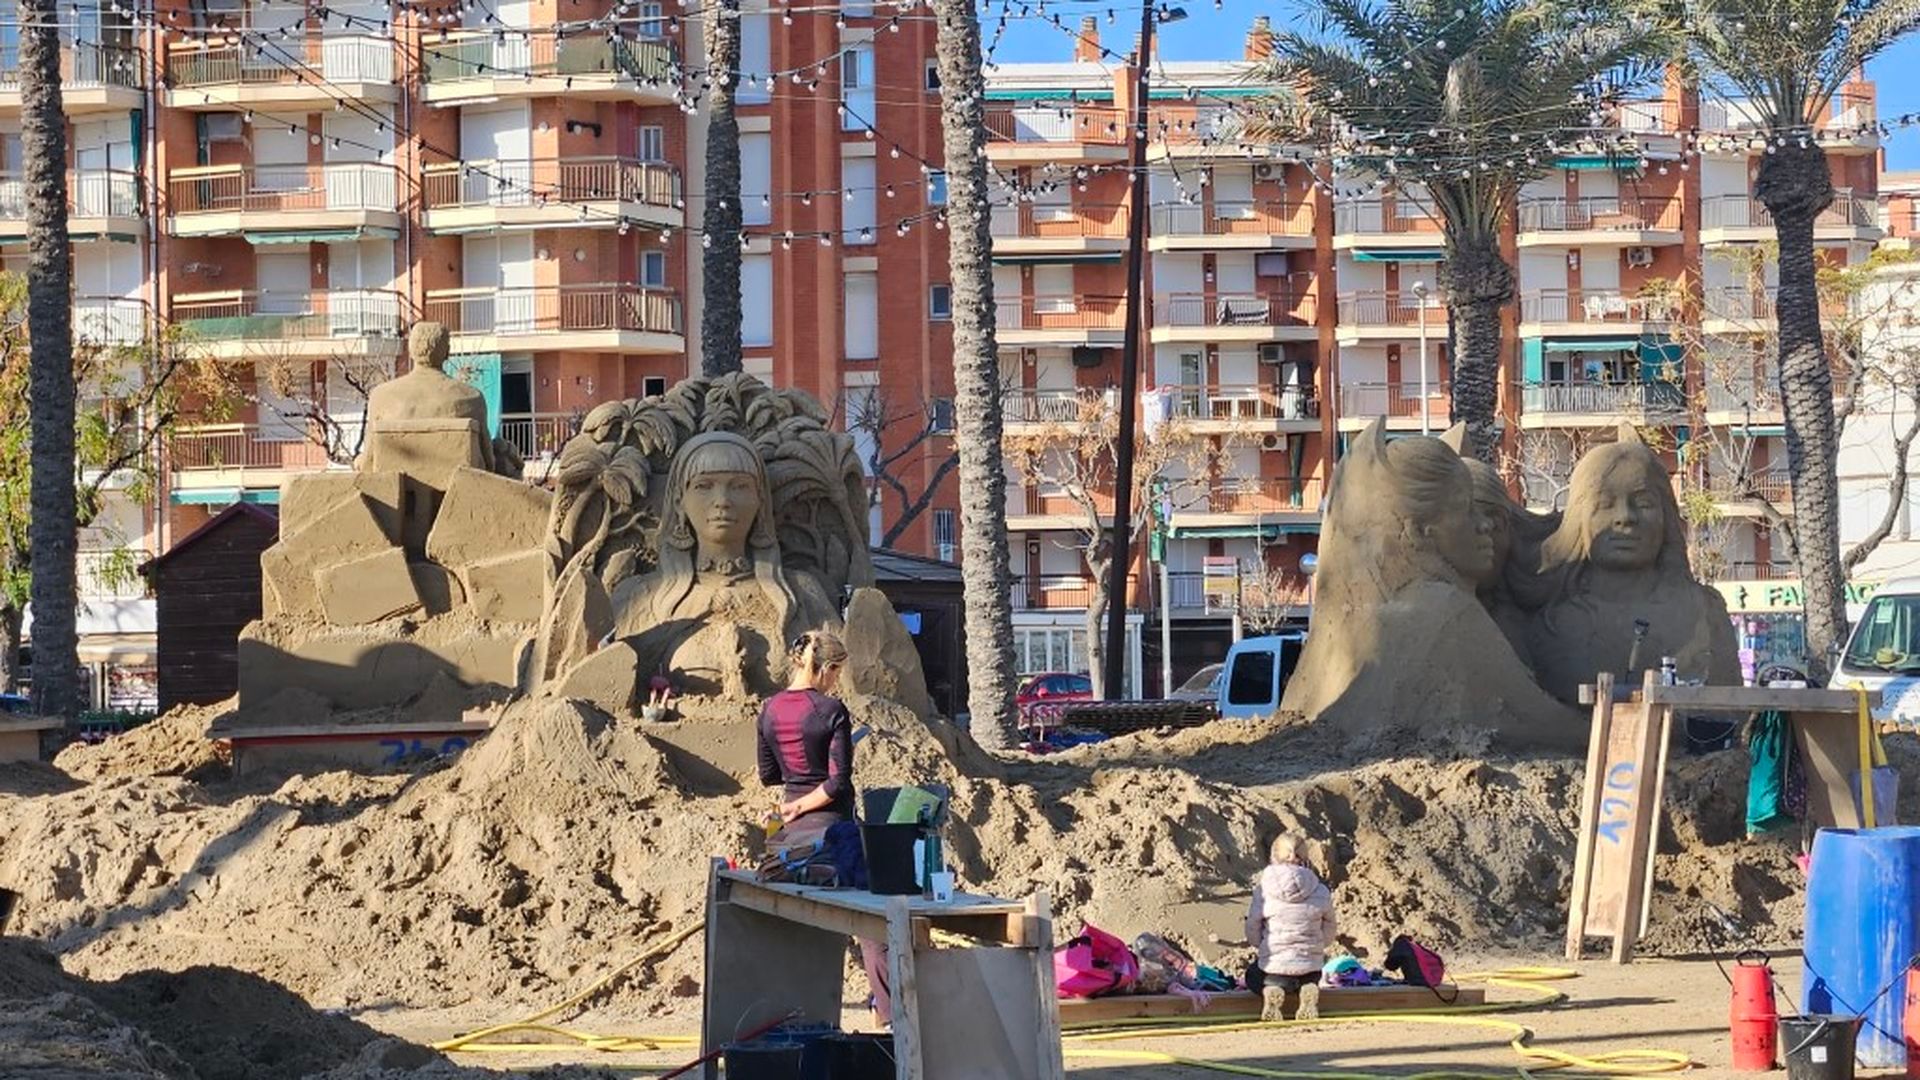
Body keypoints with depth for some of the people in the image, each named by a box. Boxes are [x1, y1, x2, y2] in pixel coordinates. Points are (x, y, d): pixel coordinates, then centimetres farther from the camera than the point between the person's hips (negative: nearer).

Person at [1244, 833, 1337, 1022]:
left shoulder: (1262, 890, -11)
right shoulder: (1321, 892, -6)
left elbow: (1252, 932, -3)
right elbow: (1329, 934, 3)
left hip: (1273, 964, -2)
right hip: (1311, 963, 2)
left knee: (1253, 976, 31)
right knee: (1311, 979, 38)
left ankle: (1270, 992, -8)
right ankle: (1309, 989, -2)